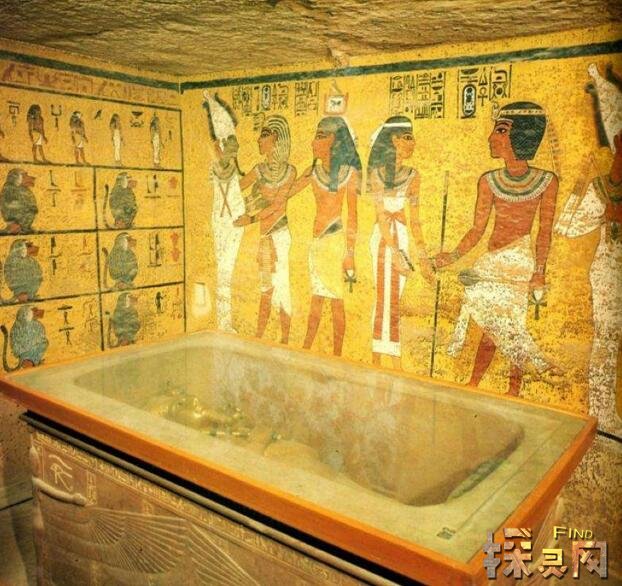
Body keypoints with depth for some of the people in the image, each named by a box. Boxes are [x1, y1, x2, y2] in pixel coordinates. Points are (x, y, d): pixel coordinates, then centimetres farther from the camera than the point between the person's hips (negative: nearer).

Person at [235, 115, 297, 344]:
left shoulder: (288, 171, -5)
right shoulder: (261, 169, 8)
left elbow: (277, 204, -10)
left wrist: (251, 218, -11)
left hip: (279, 234, -5)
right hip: (265, 235, 5)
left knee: (281, 286, -2)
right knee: (265, 288, 12)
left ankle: (285, 341, 7)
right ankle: (259, 337, 20)